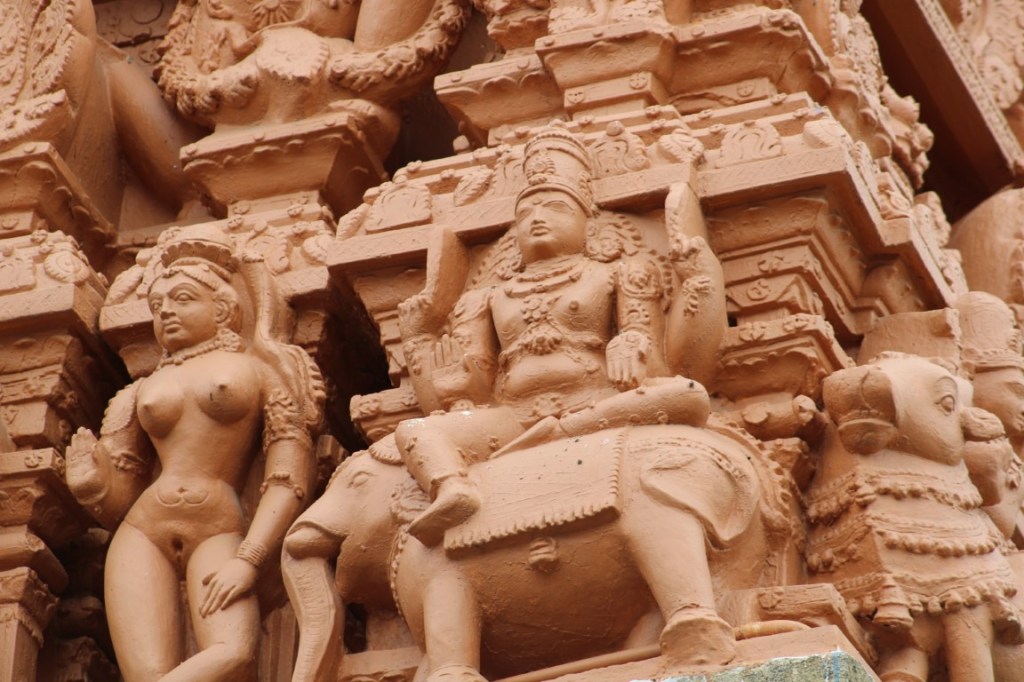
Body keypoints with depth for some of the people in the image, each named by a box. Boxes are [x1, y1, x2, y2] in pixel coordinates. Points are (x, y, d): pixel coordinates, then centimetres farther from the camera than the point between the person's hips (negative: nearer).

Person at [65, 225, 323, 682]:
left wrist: (248, 561, -13)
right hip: (142, 536, 3)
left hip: (220, 533, -3)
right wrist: (92, 485, -2)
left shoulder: (259, 368, 14)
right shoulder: (145, 390, 24)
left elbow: (289, 478, 1)